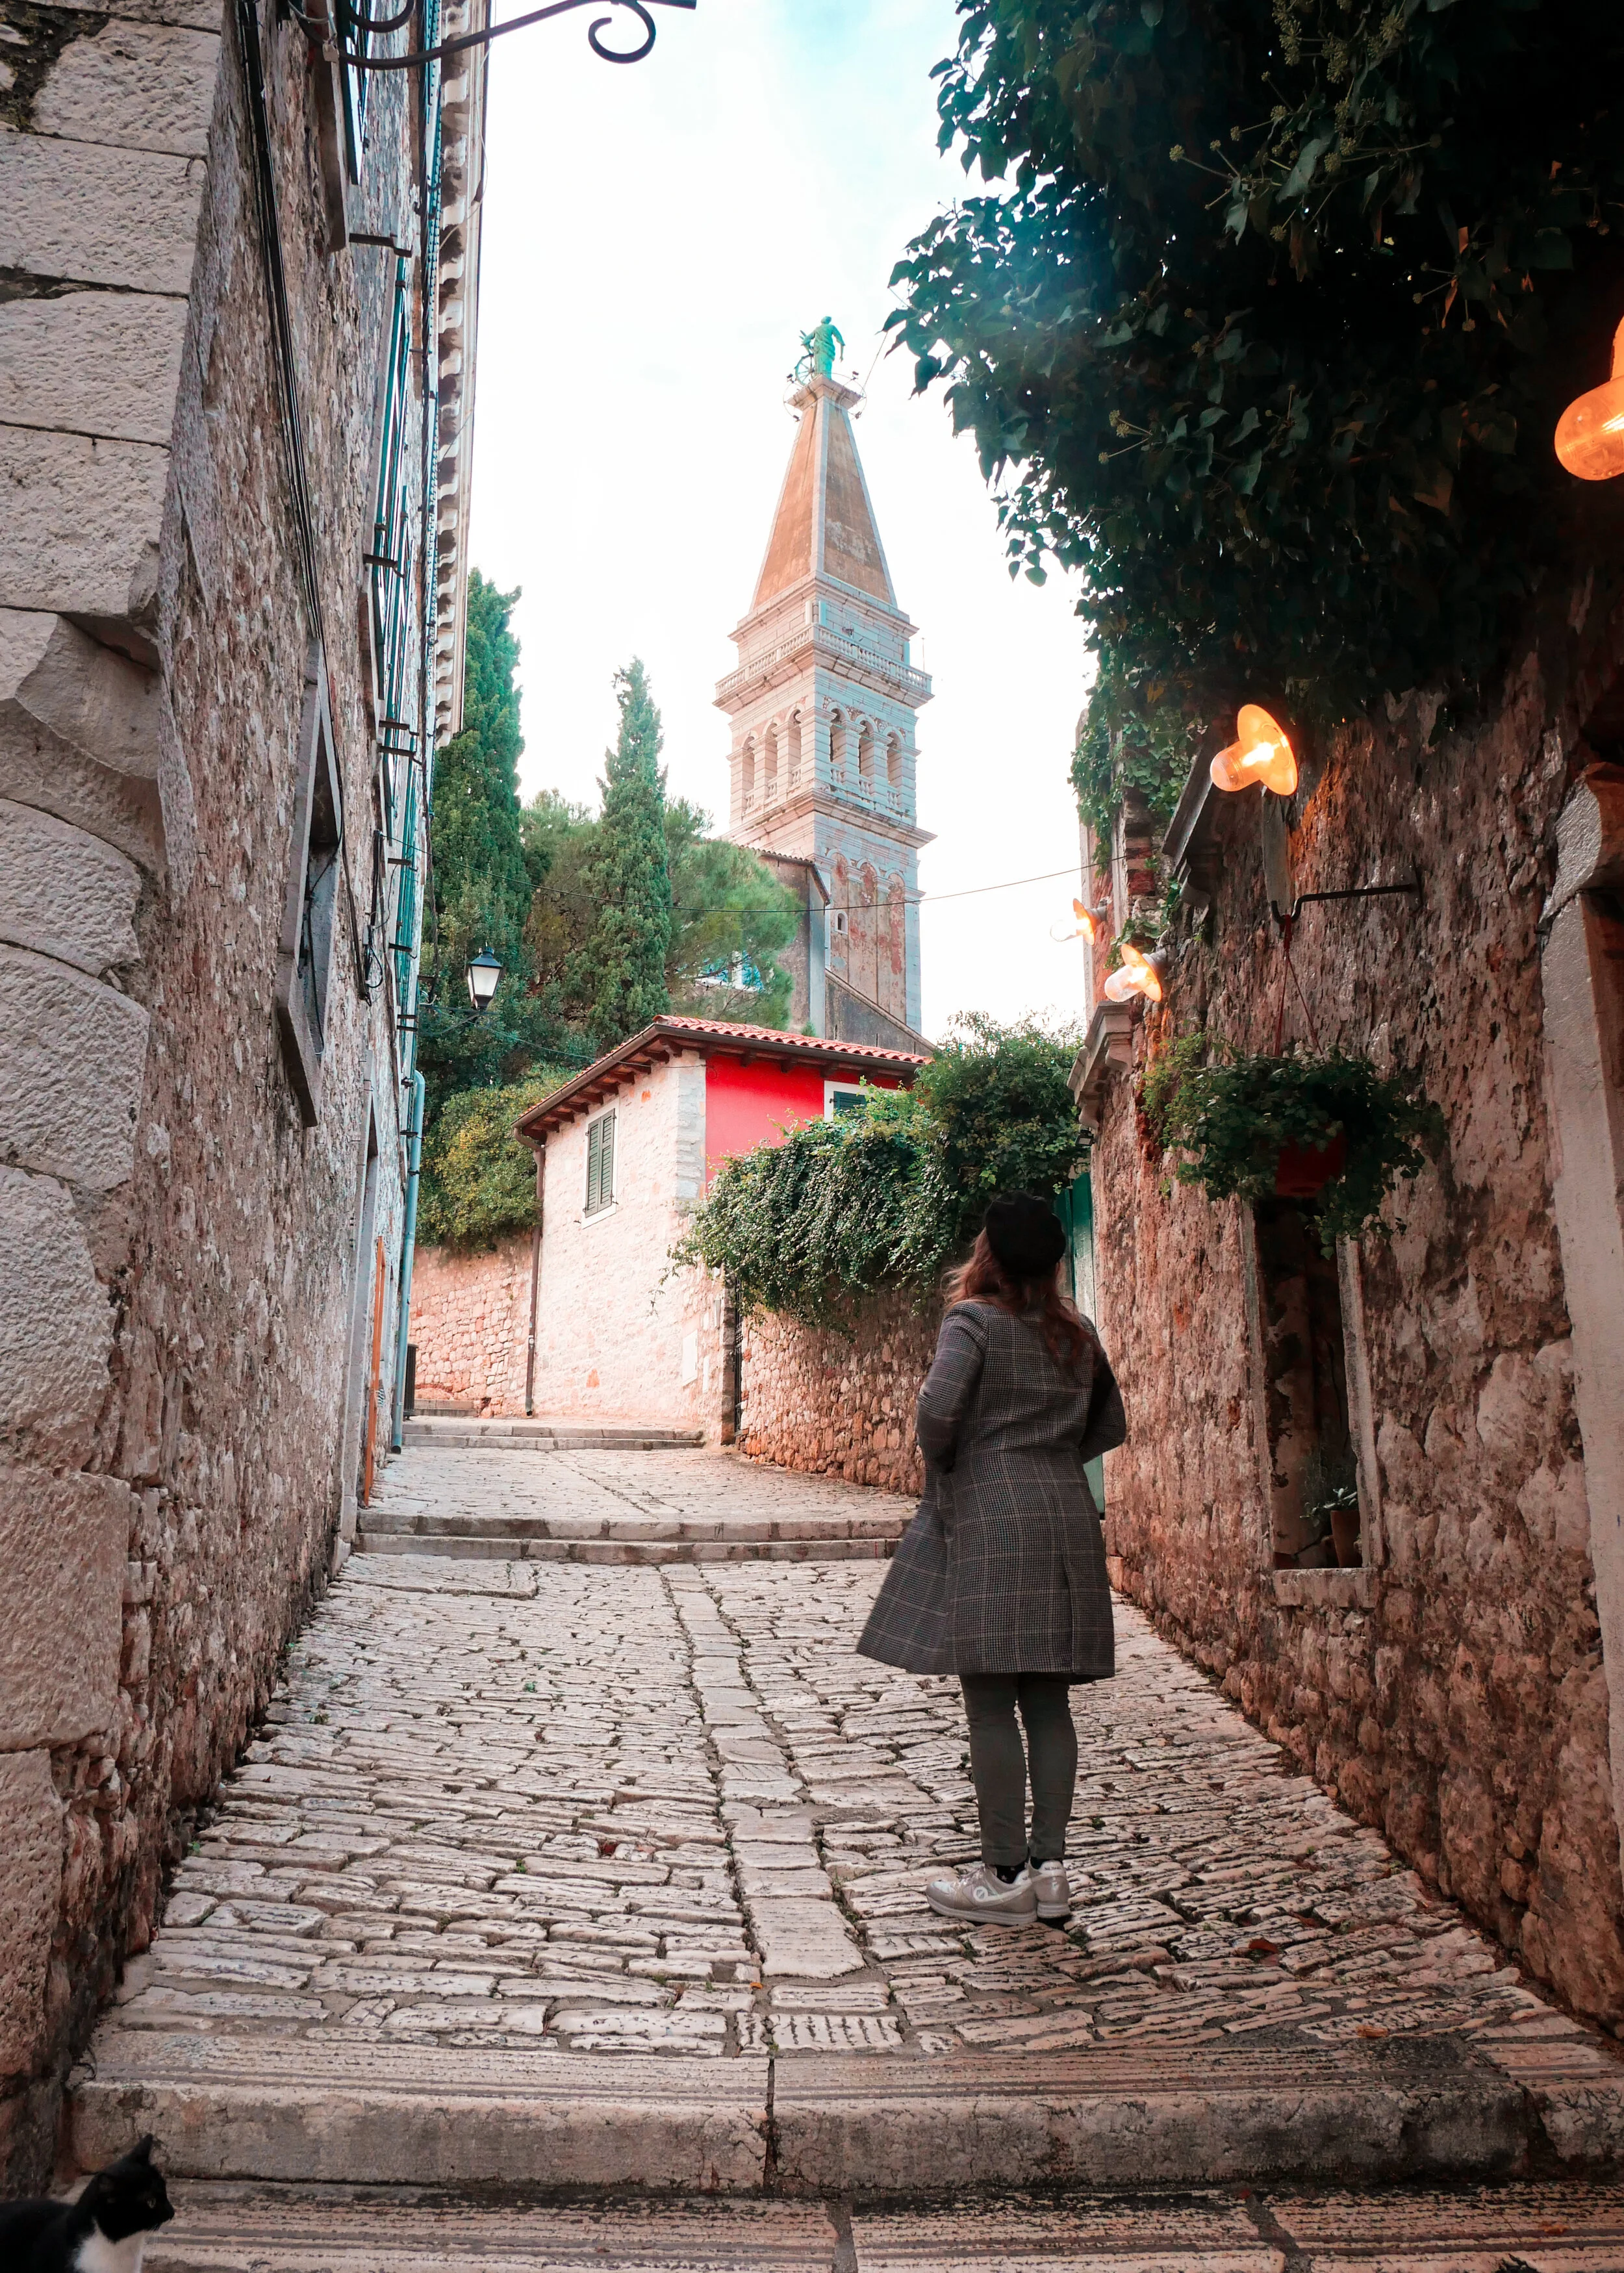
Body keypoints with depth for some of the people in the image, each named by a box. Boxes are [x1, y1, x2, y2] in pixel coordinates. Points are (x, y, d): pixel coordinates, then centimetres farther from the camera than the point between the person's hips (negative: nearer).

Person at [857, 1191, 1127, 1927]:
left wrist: (939, 1469, -2)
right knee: (1049, 1705, 10)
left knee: (990, 1705, -1)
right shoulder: (1078, 1334, 13)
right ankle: (1049, 1867, 15)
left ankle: (1004, 1877, 4)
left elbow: (937, 1407, -20)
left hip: (988, 1522, -6)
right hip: (1067, 1518, 7)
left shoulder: (974, 1320, -6)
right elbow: (1111, 1426, 22)